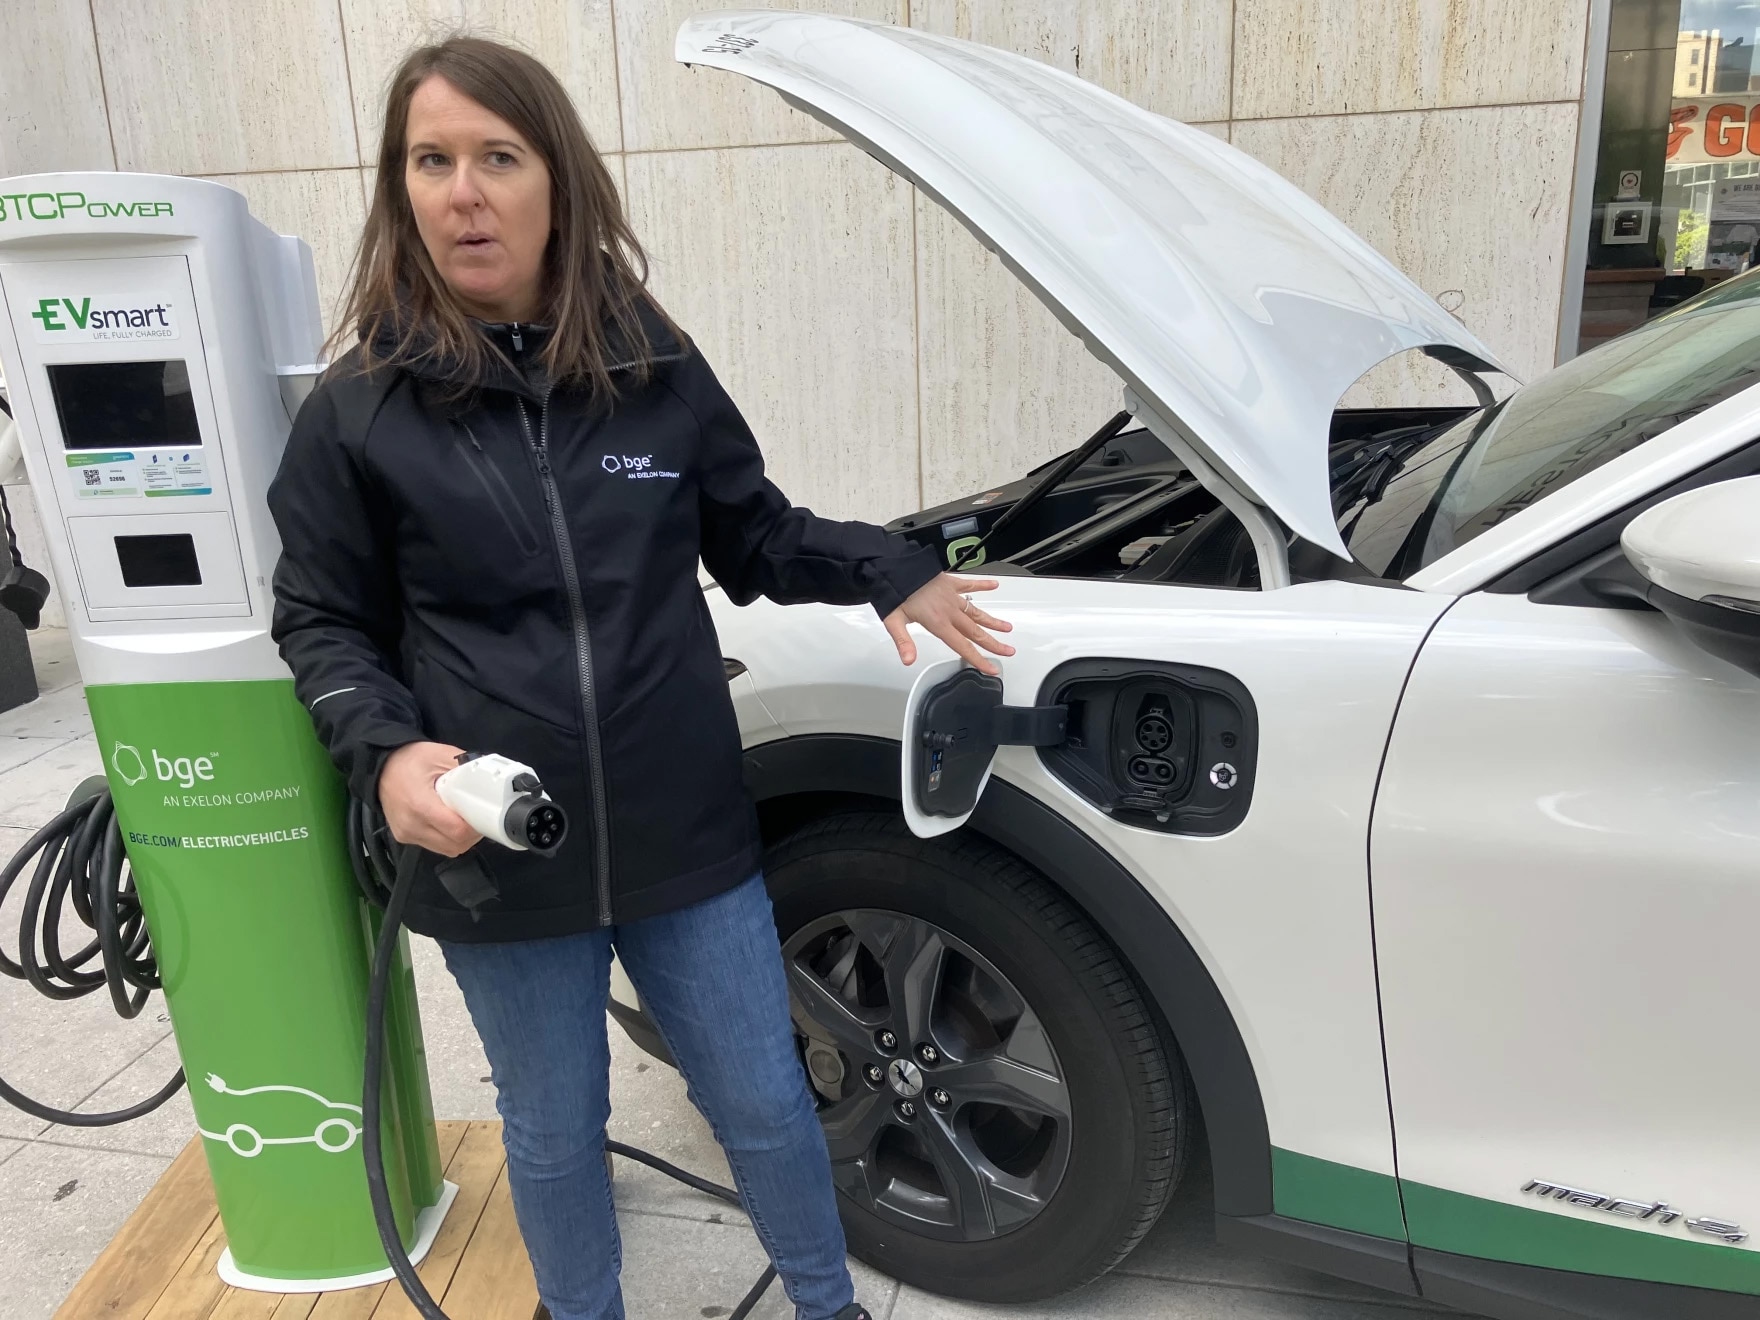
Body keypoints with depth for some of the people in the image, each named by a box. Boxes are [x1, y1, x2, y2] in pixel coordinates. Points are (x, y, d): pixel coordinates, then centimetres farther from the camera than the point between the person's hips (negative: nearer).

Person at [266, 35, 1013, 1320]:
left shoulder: (655, 364, -2)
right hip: (496, 859, 0)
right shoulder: (358, 409, -6)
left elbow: (755, 535, 11)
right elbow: (323, 624, 2)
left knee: (766, 1105, 16)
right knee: (555, 1137, 20)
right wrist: (388, 751, -16)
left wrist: (891, 573, -1)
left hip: (688, 838, 1)